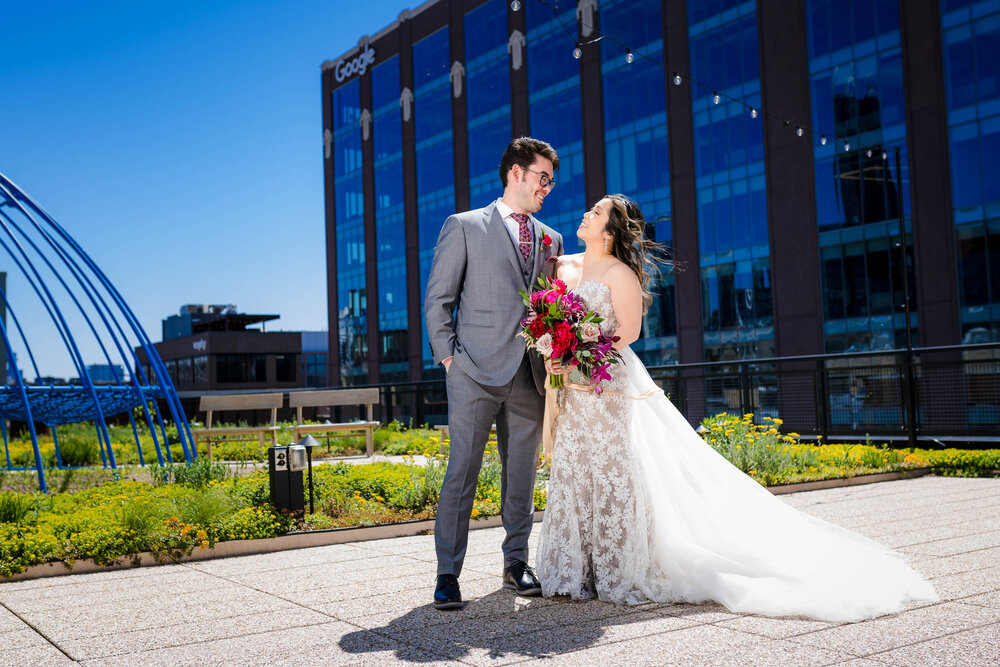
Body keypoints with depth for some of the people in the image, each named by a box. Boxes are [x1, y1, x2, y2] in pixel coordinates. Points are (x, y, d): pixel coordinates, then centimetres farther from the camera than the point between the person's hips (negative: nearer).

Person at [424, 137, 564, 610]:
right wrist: (448, 356, -6)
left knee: (522, 472, 9)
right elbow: (437, 300, 2)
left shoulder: (550, 240, 18)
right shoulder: (463, 227, 5)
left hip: (529, 375, 5)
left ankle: (516, 562, 22)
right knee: (462, 470, -5)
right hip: (476, 373, -4)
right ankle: (448, 574, 3)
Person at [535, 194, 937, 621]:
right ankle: (577, 572, 16)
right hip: (574, 389, 7)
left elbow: (628, 331, -12)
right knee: (573, 474, 8)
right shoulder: (563, 267, 15)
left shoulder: (619, 273, -7)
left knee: (611, 476, -5)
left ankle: (621, 574, 3)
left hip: (611, 386, -7)